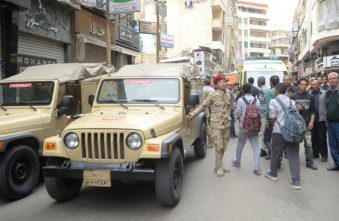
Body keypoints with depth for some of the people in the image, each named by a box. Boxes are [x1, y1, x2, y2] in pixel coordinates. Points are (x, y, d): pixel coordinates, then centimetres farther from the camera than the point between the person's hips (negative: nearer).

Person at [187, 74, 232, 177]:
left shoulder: (228, 94, 6)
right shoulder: (212, 96, -8)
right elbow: (203, 106, -6)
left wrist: (228, 119, 15)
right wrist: (192, 114, -15)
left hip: (226, 124, 5)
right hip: (216, 124, -5)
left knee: (224, 147, 10)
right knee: (219, 147, -4)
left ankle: (218, 166, 25)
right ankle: (219, 167, 10)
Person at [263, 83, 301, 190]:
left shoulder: (274, 101, -5)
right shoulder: (291, 101, 9)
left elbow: (272, 118, -6)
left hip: (279, 131, -4)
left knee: (276, 153, 14)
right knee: (294, 155, 3)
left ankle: (273, 173, 34)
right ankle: (296, 181, 0)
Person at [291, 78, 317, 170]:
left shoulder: (310, 97, 9)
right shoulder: (293, 97, 3)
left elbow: (313, 111, 8)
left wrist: (311, 122, -2)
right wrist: (295, 109, -15)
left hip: (307, 124, 1)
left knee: (308, 144, 1)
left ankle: (310, 162, 8)